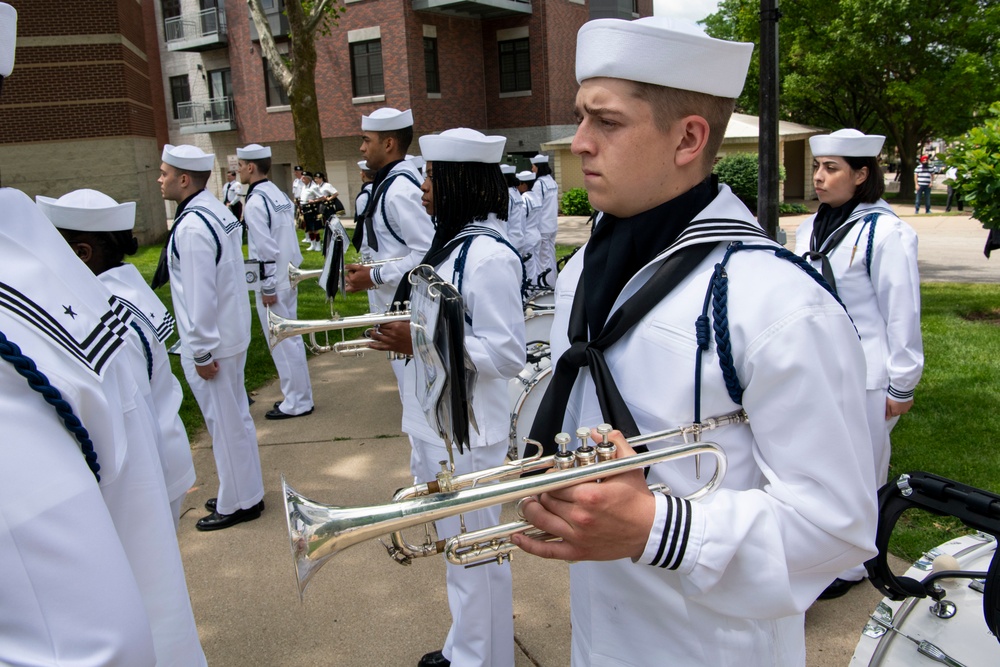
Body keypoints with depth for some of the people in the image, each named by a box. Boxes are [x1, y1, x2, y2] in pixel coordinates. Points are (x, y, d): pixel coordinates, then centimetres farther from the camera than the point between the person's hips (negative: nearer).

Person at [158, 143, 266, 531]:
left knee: (225, 423, 3)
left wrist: (202, 353, -17)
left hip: (212, 342, -9)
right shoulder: (217, 211, 8)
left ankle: (238, 503, 18)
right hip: (231, 334, 9)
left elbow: (199, 295, -23)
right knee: (234, 417, 19)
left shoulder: (192, 226, -22)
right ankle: (243, 492, 33)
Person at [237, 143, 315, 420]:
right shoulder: (278, 194, 11)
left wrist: (267, 287, -16)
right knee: (290, 338, 15)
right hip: (288, 277, 9)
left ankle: (296, 402, 8)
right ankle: (298, 395, 25)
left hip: (274, 282, -9)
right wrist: (291, 271, 18)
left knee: (282, 342, -1)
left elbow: (265, 249, -20)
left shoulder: (256, 201, -16)